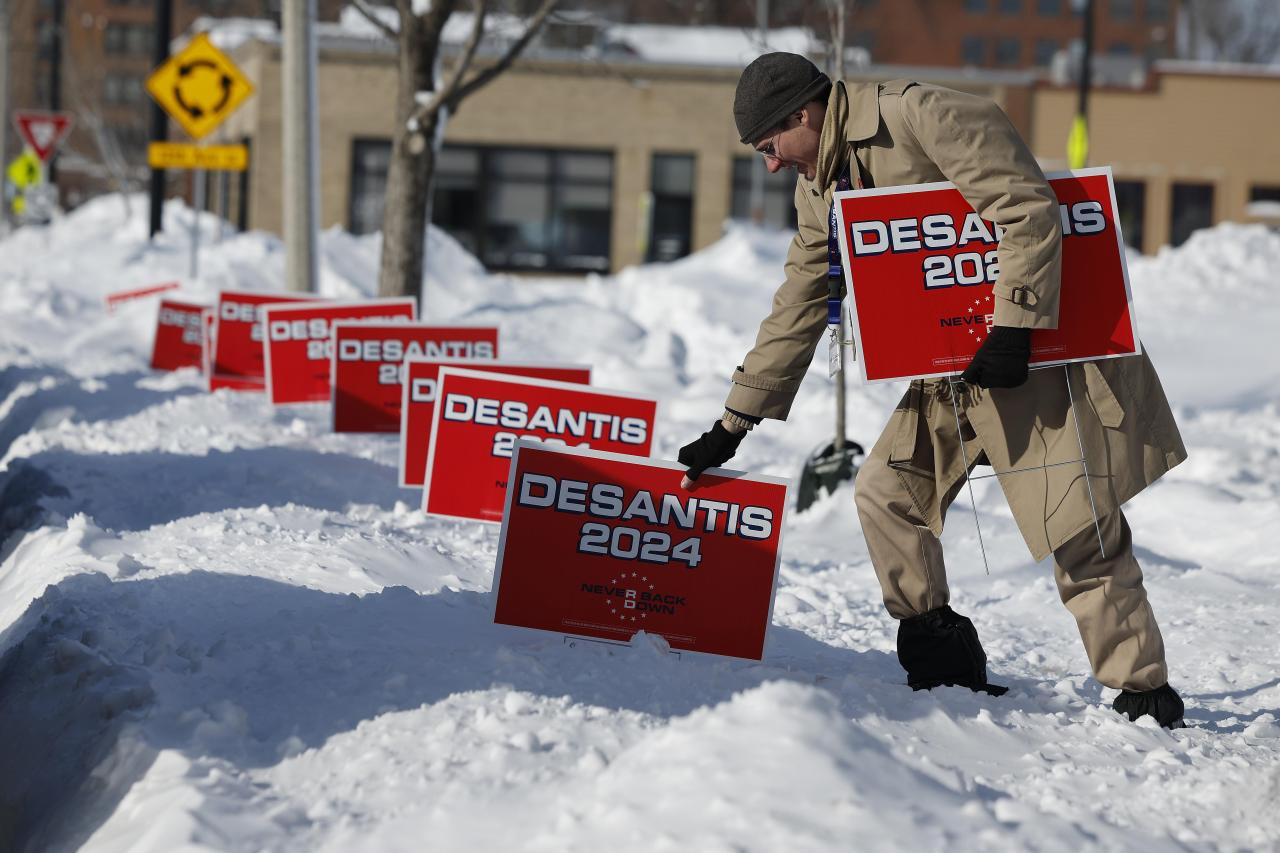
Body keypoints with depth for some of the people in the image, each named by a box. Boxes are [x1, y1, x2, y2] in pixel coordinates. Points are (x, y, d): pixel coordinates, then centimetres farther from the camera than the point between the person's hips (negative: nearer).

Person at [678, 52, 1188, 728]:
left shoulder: (920, 116, -17)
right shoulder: (819, 191, 11)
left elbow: (1029, 213, -22)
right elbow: (795, 315, 18)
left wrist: (1011, 331, -25)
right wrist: (730, 428, 18)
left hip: (1041, 346, -9)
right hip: (953, 373, 9)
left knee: (1077, 530, -12)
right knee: (885, 494, 2)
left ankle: (1146, 697, -3)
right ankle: (946, 666, 11)